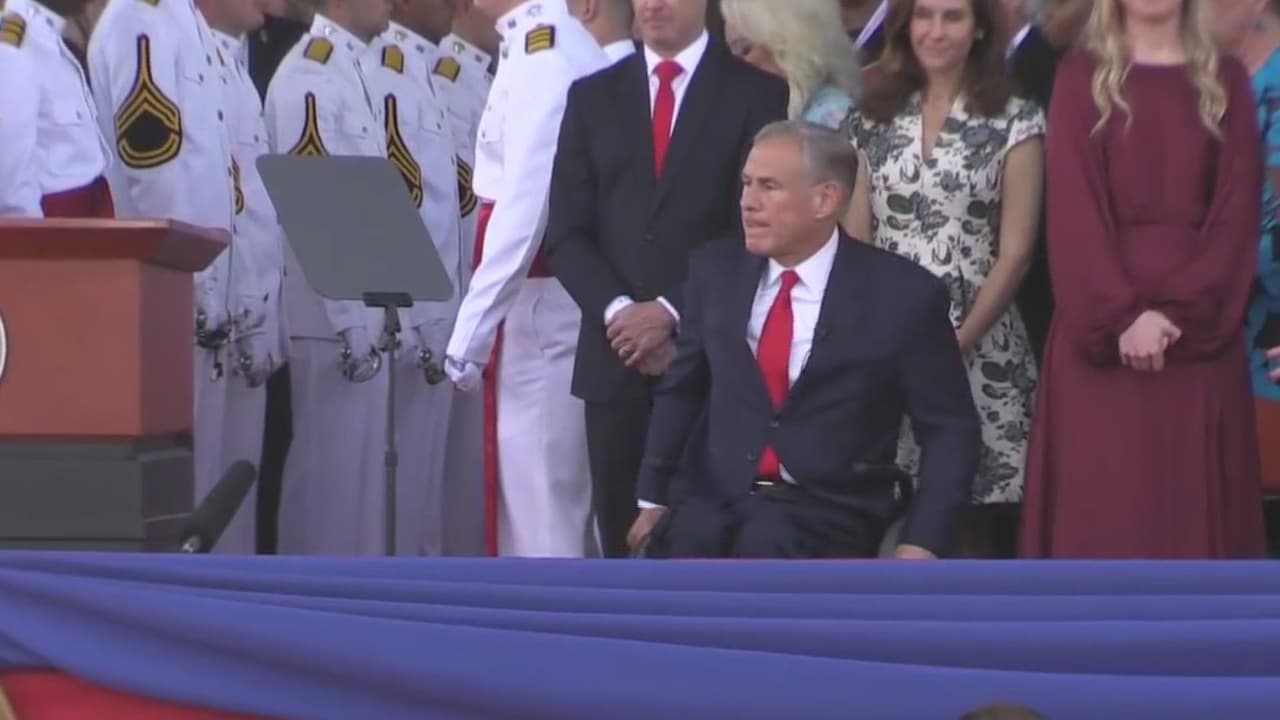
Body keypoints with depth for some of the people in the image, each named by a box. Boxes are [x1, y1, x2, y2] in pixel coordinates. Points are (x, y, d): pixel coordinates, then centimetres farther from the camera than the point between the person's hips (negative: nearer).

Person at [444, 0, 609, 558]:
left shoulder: (542, 50, -15)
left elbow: (523, 207, -20)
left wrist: (471, 331, -17)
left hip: (538, 308, -9)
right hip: (547, 304, 9)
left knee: (536, 513, -3)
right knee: (564, 504, 15)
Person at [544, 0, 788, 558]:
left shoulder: (757, 93, 2)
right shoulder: (592, 97, 13)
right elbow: (567, 232, 9)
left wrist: (672, 311, -9)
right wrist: (617, 311, -7)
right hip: (616, 355, 3)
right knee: (624, 535, 3)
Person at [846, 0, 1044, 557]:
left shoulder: (1014, 121, 0)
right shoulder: (875, 118, 11)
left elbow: (1015, 252, -3)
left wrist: (956, 344, -11)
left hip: (978, 354, -3)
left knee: (975, 533, -4)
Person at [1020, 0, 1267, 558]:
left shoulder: (1226, 81, 10)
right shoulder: (1080, 78, 5)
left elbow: (1238, 213, 2)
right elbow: (1074, 213, -3)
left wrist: (1181, 312, -11)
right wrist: (1123, 314, -15)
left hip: (1200, 329, 1)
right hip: (1101, 328, -1)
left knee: (1194, 509, 1)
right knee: (1100, 506, -2)